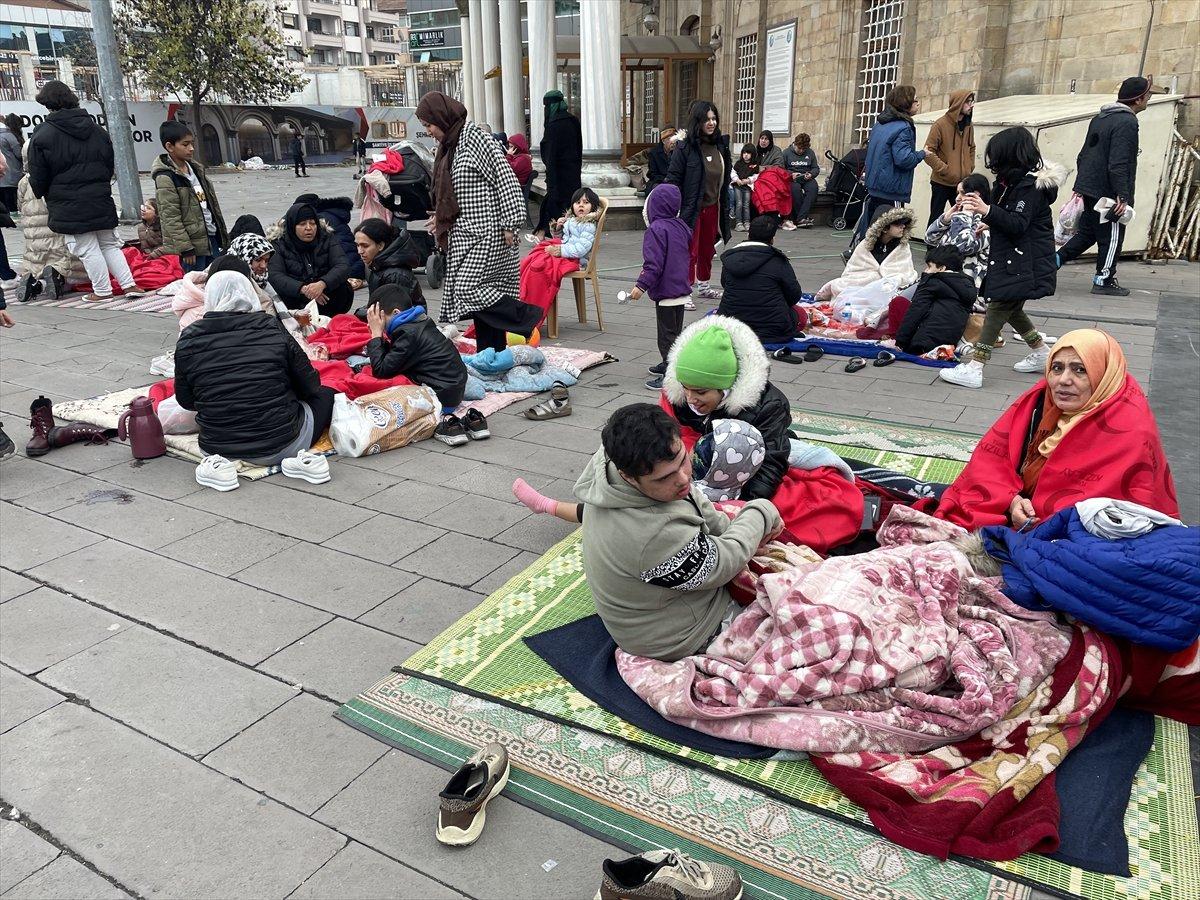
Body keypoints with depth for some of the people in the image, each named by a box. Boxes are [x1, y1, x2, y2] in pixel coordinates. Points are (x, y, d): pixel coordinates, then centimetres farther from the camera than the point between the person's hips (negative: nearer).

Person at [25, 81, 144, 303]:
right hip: (101, 201, 5)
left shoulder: (42, 136, -8)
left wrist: (42, 194, 15)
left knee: (87, 249, 3)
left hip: (68, 207, -5)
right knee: (110, 244, 15)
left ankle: (102, 290, 7)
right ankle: (129, 284, 9)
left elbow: (38, 178, -5)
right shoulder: (98, 131, 7)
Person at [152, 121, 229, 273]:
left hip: (211, 237, 8)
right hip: (191, 244, -8)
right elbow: (171, 218, -16)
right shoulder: (165, 178, -13)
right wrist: (185, 249, -18)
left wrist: (222, 232, 20)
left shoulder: (196, 169, 12)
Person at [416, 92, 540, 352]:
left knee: (468, 287, -17)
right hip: (466, 234, 9)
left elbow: (506, 181, -16)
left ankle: (528, 316, -6)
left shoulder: (476, 139, -12)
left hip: (487, 233, -9)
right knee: (482, 292, 8)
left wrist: (510, 225, -19)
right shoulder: (451, 145, 17)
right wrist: (442, 217, 20)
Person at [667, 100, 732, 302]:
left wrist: (725, 206, 15)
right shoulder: (685, 147, -13)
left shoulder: (720, 145, 6)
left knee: (708, 249, 17)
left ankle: (703, 286, 33)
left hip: (712, 207, 6)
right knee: (689, 251, -4)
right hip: (691, 208, -6)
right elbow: (673, 179, -12)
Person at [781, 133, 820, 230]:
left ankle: (800, 219, -38)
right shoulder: (786, 153, 6)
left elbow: (816, 168, 16)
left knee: (813, 187, -33)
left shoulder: (810, 153, 14)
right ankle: (804, 217, -29)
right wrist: (791, 174, -15)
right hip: (792, 179, -2)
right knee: (795, 188, -38)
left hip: (806, 179, 2)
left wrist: (811, 174, -7)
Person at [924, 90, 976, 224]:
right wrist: (946, 170, -17)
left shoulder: (969, 126, 8)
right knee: (936, 217, 4)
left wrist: (970, 168, 8)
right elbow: (929, 153, -13)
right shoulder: (940, 125, -10)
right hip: (941, 183, -5)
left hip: (963, 183, 5)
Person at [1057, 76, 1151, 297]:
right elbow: (1118, 163, -23)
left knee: (1087, 232, 18)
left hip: (1089, 188, 8)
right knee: (1112, 237, 3)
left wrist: (1081, 184, 23)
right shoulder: (1127, 122, -16)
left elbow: (1084, 154, 18)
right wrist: (1123, 196, -22)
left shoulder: (1099, 118, 12)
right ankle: (1104, 280, 10)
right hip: (1108, 192, -8)